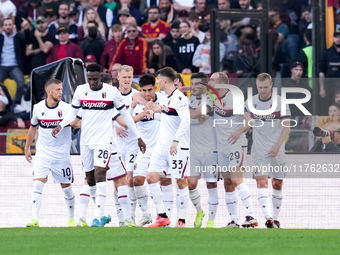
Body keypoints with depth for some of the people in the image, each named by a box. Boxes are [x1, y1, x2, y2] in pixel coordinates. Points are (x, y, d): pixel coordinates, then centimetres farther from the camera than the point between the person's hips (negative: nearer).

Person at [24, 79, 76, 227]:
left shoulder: (66, 109, -8)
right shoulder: (38, 108, 0)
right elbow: (33, 128, 16)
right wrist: (27, 148, 23)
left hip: (62, 156, -1)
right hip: (42, 155, 1)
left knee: (66, 187, 7)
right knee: (38, 184, -15)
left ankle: (71, 219, 25)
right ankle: (34, 219, -20)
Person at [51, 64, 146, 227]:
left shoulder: (112, 92, -5)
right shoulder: (80, 90, 3)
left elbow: (125, 115, 5)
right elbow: (73, 113, 12)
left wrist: (138, 137, 8)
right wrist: (60, 126, -7)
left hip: (103, 139, -4)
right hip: (85, 140, 4)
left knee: (99, 174, -18)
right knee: (90, 179, 8)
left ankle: (98, 217, -20)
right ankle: (102, 215, 22)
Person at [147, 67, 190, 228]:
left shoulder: (178, 98, -14)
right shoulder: (166, 98, 13)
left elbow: (186, 119, -24)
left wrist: (175, 141, -27)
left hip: (178, 147, -9)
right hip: (162, 145, 9)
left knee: (181, 182, -2)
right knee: (151, 177, 0)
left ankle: (181, 220, 3)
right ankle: (162, 216, 4)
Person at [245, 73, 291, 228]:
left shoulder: (280, 102, -3)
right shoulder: (251, 102, 4)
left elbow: (287, 127, -5)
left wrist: (277, 146, -14)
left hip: (277, 151, 0)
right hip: (259, 150, 0)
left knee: (277, 185, 7)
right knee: (261, 182, -15)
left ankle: (275, 218, 21)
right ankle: (269, 218, -26)